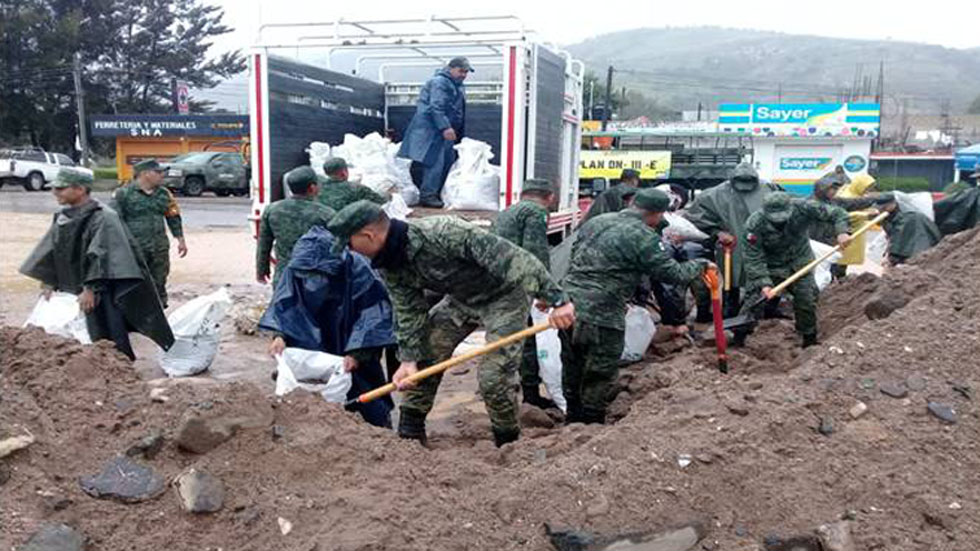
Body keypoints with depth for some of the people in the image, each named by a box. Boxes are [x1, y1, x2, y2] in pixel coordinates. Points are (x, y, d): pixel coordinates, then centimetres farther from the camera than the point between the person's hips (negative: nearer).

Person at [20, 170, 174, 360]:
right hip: (73, 288, 8)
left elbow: (101, 257, -23)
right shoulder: (63, 217, 9)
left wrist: (90, 289, -26)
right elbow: (51, 251, 17)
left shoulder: (103, 217, -17)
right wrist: (48, 283, 15)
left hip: (104, 290, -7)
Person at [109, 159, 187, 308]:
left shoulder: (164, 194, 10)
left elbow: (174, 217, 16)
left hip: (160, 250, 5)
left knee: (159, 283, 12)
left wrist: (181, 239, 13)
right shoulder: (124, 193, -5)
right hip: (134, 249, -5)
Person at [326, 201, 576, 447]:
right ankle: (409, 433, 15)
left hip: (505, 294, -7)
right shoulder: (389, 266, -10)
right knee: (422, 351, 1)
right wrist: (408, 359, -16)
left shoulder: (443, 233, -36)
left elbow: (513, 258, -37)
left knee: (493, 376, -13)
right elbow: (409, 313, -4)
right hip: (462, 297, 8)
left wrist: (556, 299, -39)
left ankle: (508, 444, 10)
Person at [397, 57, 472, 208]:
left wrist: (459, 134, 24)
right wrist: (445, 127, -29)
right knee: (435, 162, -13)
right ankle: (427, 195, -10)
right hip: (432, 128, -10)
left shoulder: (458, 86, 21)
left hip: (446, 130, 10)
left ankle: (439, 193, 19)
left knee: (449, 161, 11)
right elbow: (436, 107, -23)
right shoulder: (439, 82, -12)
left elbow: (458, 111, 28)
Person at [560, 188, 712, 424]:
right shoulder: (644, 237, -11)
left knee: (572, 371, 20)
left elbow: (574, 253, 21)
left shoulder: (596, 221, 12)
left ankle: (573, 421, 35)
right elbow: (674, 273, -7)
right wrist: (700, 265, 11)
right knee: (600, 378, 7)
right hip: (601, 317, -8)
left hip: (569, 305, 8)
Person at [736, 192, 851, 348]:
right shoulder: (754, 226, -28)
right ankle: (738, 339, 5)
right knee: (754, 300, -9)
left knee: (807, 301, 4)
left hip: (800, 265, 2)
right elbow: (754, 260, -26)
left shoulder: (802, 208, -23)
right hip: (770, 267, -2)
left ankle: (809, 339, 27)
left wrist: (842, 231, -33)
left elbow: (836, 213, -15)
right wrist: (764, 283, -37)